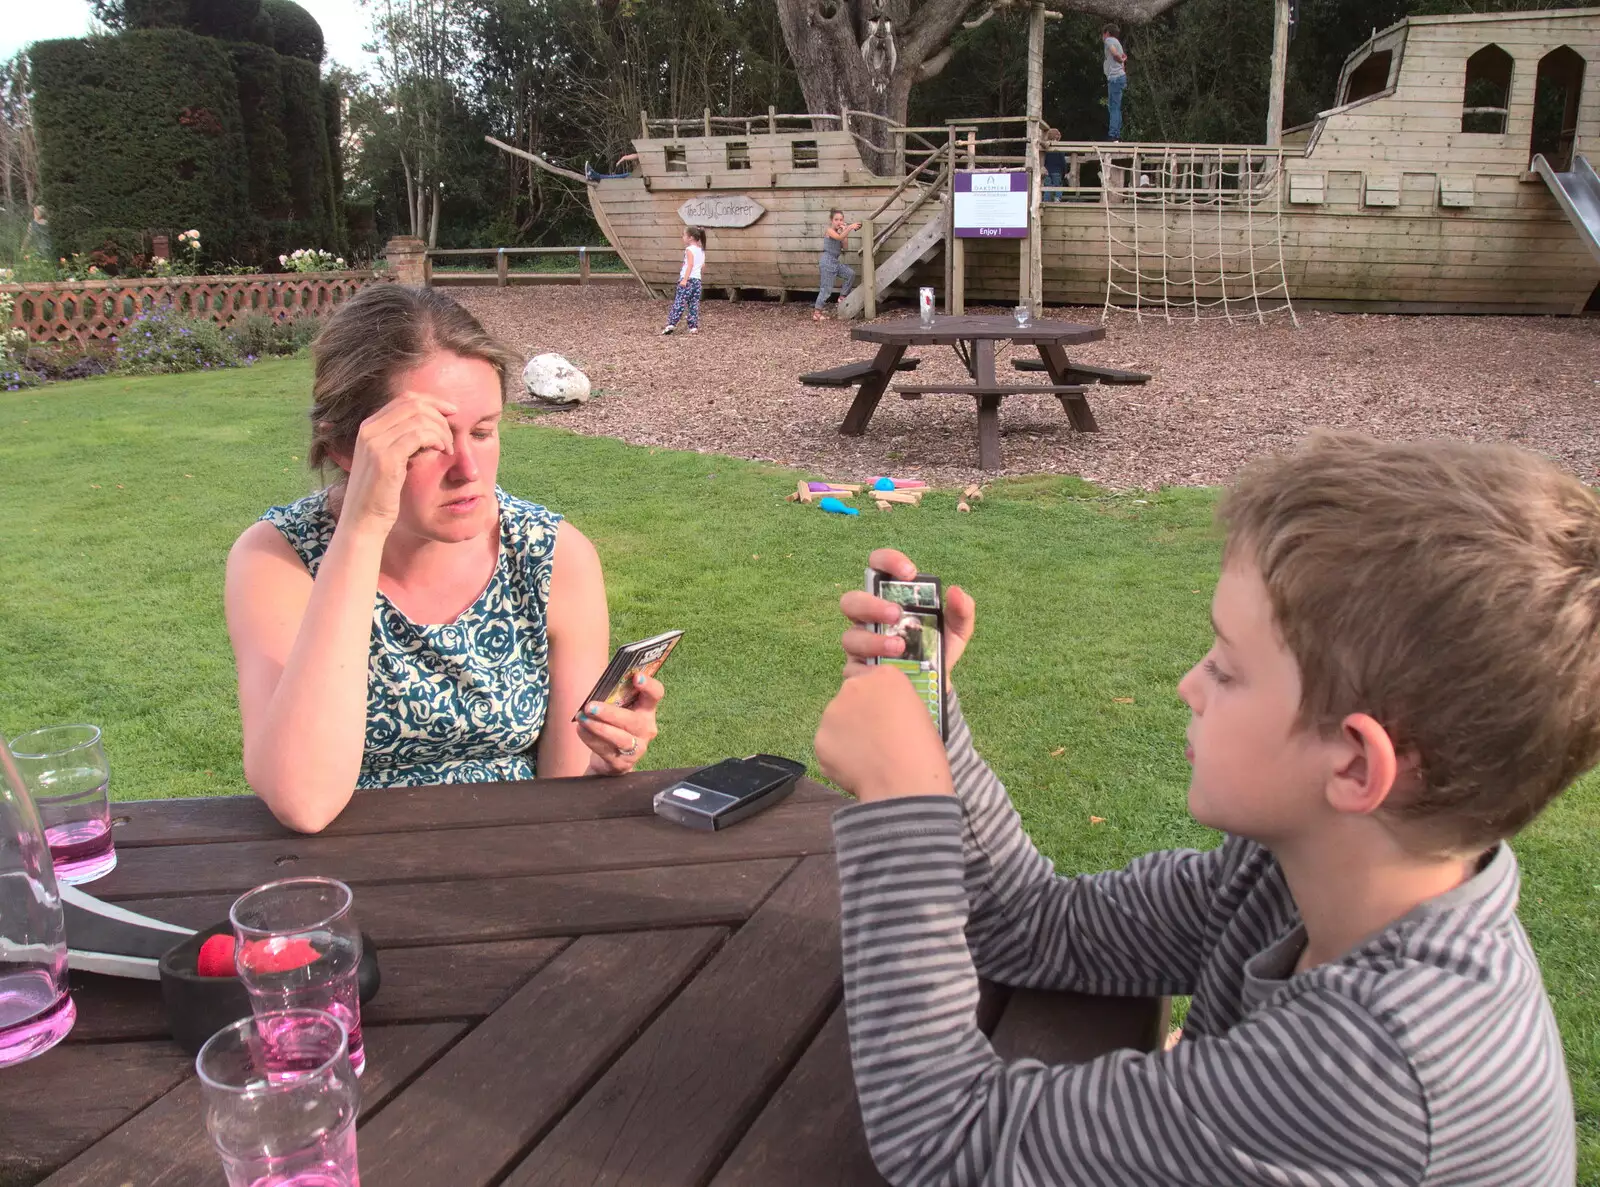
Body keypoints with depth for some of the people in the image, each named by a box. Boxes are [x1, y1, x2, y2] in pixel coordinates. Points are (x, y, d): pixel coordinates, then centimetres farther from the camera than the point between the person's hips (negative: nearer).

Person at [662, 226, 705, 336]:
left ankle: (671, 324, -15)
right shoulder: (701, 250, 13)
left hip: (687, 279, -7)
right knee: (694, 304, 9)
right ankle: (694, 327, 6)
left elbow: (690, 264, -20)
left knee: (678, 302, -9)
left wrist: (685, 279, -26)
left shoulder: (689, 249, -10)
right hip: (697, 279, 7)